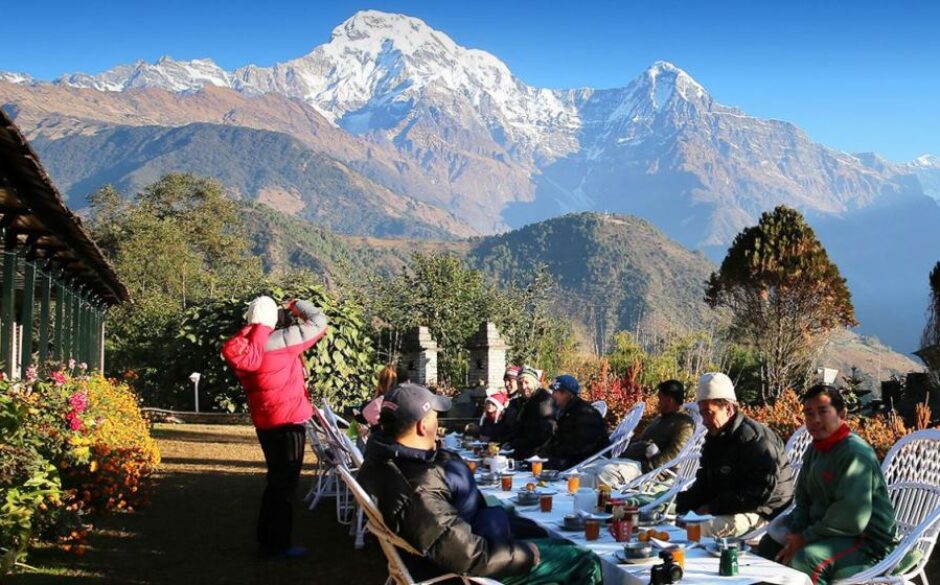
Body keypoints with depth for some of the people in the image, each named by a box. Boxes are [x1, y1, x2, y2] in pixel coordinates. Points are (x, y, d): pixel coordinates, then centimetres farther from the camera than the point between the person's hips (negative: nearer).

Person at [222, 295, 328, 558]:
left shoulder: (240, 347, 3)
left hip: (265, 423, 7)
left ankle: (266, 538, 28)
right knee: (285, 483, 1)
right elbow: (319, 322, -8)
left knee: (276, 480, 21)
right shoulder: (279, 341, -15)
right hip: (287, 421, -7)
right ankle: (279, 545, 6)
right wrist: (297, 306, 9)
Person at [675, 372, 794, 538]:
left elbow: (762, 490, -23)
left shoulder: (754, 439, -17)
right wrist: (680, 504, -3)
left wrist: (713, 507, -21)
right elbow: (703, 484, 17)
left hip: (761, 514, -9)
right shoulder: (714, 439, 14)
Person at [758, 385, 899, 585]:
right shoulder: (814, 450, 9)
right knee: (770, 544, 9)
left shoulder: (855, 453, -21)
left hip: (867, 539, -9)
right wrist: (796, 534, -6)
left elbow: (852, 517, -28)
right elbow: (803, 499, 13)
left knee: (804, 559, -33)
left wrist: (806, 538, -20)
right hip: (827, 530, 10)